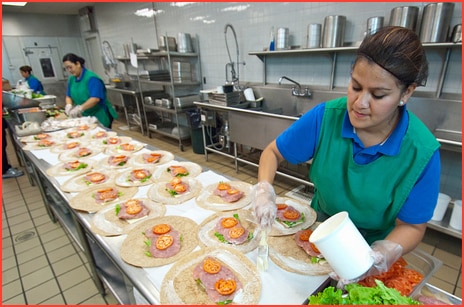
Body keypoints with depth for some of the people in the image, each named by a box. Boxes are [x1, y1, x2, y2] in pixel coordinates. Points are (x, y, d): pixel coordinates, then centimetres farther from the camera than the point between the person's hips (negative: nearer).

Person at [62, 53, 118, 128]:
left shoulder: (91, 78, -16)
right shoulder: (71, 79, 8)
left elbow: (95, 98, -26)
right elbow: (68, 96, 14)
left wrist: (80, 108, -32)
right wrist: (69, 105, -8)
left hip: (100, 116, -6)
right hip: (86, 117, 7)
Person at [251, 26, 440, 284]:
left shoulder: (422, 152, -26)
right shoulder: (325, 117, -25)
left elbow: (412, 226, -18)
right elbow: (273, 152, -15)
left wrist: (381, 256, -38)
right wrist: (264, 191, -33)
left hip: (372, 245, -1)